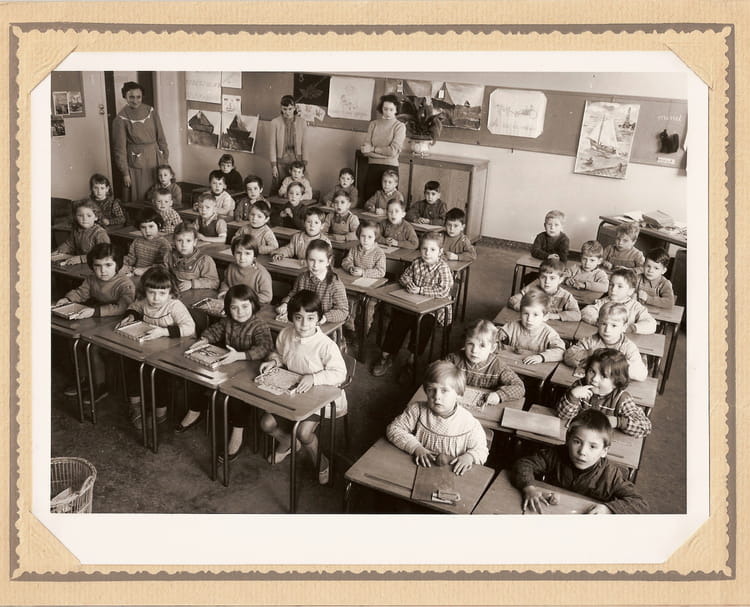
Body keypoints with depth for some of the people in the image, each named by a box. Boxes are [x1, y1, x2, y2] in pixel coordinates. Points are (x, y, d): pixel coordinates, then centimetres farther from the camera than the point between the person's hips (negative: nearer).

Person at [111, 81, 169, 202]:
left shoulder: (151, 111, 2)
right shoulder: (121, 119, -7)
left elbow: (160, 137, 8)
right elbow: (120, 147, -5)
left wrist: (165, 158, 5)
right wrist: (125, 173, -6)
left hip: (155, 159, 3)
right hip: (137, 162, -3)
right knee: (140, 198, 1)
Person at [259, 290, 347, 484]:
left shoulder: (325, 345, -26)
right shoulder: (285, 335, -8)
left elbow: (340, 373, -24)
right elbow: (279, 353, 14)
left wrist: (314, 378, -35)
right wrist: (274, 360, -9)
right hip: (291, 392, 6)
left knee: (303, 433, -23)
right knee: (267, 424, -2)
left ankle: (321, 464, 9)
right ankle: (287, 441, 33)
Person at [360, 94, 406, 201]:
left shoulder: (400, 126, 1)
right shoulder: (374, 124, 9)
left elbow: (393, 151, -9)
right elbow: (364, 148, 0)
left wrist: (373, 149, -4)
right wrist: (384, 152, -11)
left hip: (390, 168, -2)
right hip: (372, 166, 2)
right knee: (368, 200, 2)